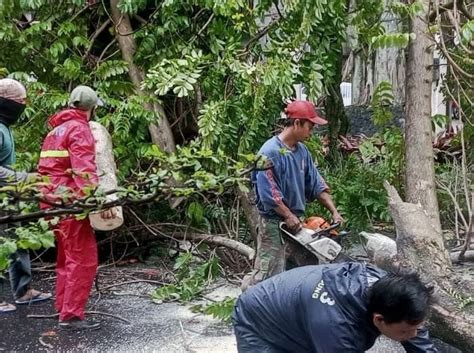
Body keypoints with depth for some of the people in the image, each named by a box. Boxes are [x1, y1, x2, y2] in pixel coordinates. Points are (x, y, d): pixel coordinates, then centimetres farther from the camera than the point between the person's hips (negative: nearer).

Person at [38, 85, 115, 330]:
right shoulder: (79, 129, -10)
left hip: (53, 200, 10)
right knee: (83, 259, -7)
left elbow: (47, 167, 20)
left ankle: (63, 307, 27)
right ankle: (71, 316, -8)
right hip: (69, 201, -10)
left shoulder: (56, 130, 19)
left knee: (67, 256, 19)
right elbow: (84, 169, -24)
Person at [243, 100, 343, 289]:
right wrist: (289, 216, -19)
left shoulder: (302, 151, 7)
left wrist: (334, 212, 4)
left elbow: (316, 184, 11)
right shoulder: (270, 152, -19)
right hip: (274, 223, -8)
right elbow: (268, 192, -23)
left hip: (296, 221, 9)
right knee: (269, 274, -5)